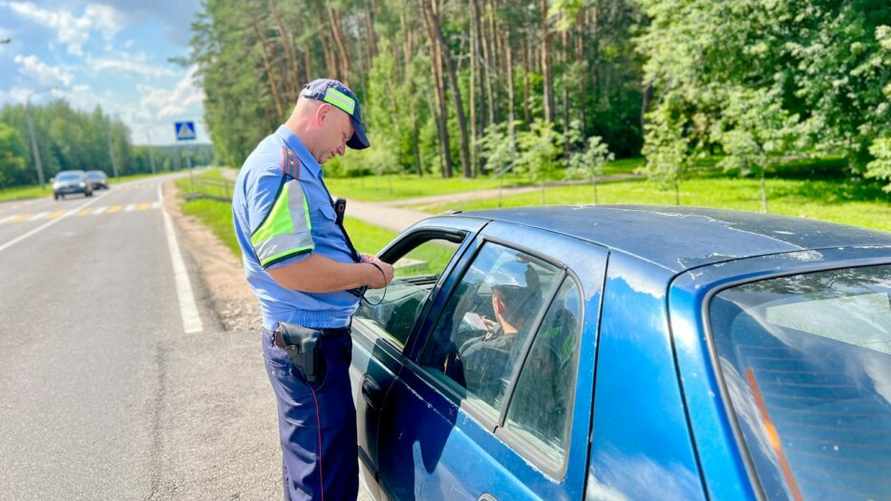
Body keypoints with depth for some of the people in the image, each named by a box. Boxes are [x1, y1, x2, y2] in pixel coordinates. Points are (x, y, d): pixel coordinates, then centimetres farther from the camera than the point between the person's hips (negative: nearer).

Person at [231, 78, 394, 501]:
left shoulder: (292, 165, 15)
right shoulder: (278, 168, -19)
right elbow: (290, 268, -28)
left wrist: (355, 261, 9)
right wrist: (367, 274, -15)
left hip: (310, 339, 11)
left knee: (310, 463, 26)